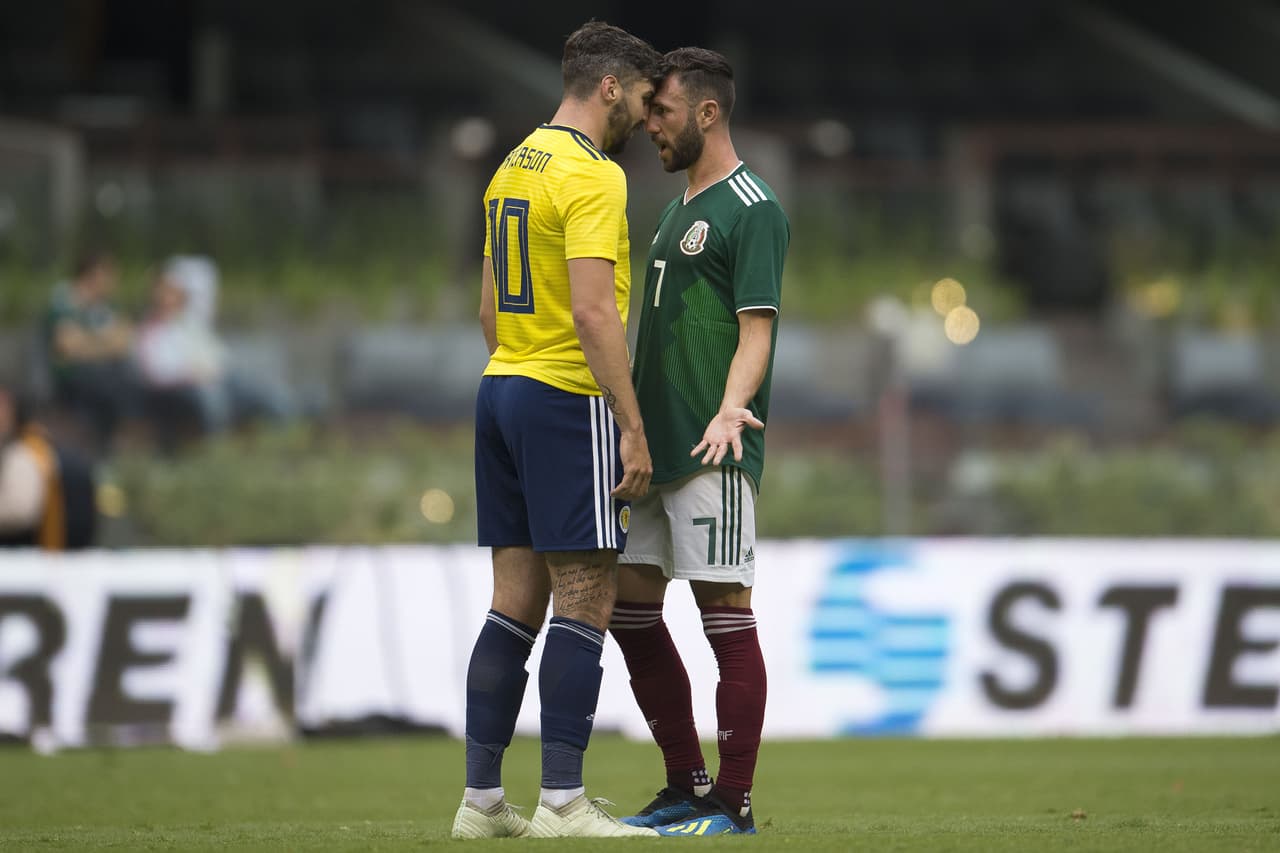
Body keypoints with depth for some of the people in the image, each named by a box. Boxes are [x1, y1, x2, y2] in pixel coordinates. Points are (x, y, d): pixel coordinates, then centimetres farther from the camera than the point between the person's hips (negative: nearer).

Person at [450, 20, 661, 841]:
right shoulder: (592, 175, -13)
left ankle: (482, 799, 10)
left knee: (517, 602, 10)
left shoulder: (513, 168, 15)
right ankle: (562, 802, -8)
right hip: (569, 400, -9)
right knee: (585, 602, -6)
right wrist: (634, 429, -19)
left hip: (503, 393, 9)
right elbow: (594, 311, -21)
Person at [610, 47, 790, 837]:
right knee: (631, 604, 9)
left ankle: (734, 802, -3)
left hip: (712, 453, -10)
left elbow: (757, 328, -16)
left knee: (725, 612, -6)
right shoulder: (681, 209, 20)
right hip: (657, 447, 10)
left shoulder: (753, 211, -8)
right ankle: (687, 786, 17)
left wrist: (731, 411, -31)